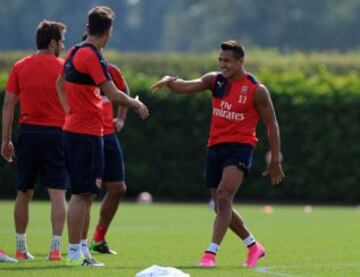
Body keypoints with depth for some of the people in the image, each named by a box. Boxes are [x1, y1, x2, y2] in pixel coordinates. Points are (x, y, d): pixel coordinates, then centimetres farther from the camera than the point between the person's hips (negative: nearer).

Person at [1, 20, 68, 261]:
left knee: (24, 193, 11)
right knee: (58, 193, -2)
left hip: (28, 132, 3)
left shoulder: (20, 67, 5)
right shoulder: (63, 67, -1)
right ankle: (56, 247, -9)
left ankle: (21, 247, 14)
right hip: (56, 133, -3)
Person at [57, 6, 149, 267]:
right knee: (83, 194, -7)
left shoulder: (74, 52, 11)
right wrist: (137, 104, -5)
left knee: (84, 193, 14)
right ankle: (75, 253, -6)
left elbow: (60, 84, 27)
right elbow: (113, 94, -21)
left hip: (74, 127, 9)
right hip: (88, 133, -9)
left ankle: (77, 251, 17)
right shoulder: (92, 56, -16)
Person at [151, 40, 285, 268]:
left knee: (223, 197, -23)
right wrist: (169, 81, -27)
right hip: (215, 147, 6)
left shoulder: (256, 90, -6)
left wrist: (275, 160, -2)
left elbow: (271, 124, -1)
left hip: (240, 147, -6)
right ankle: (254, 246, 30)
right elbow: (185, 87, -4)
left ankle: (211, 253, -24)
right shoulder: (215, 80, 6)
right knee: (221, 207, 11)